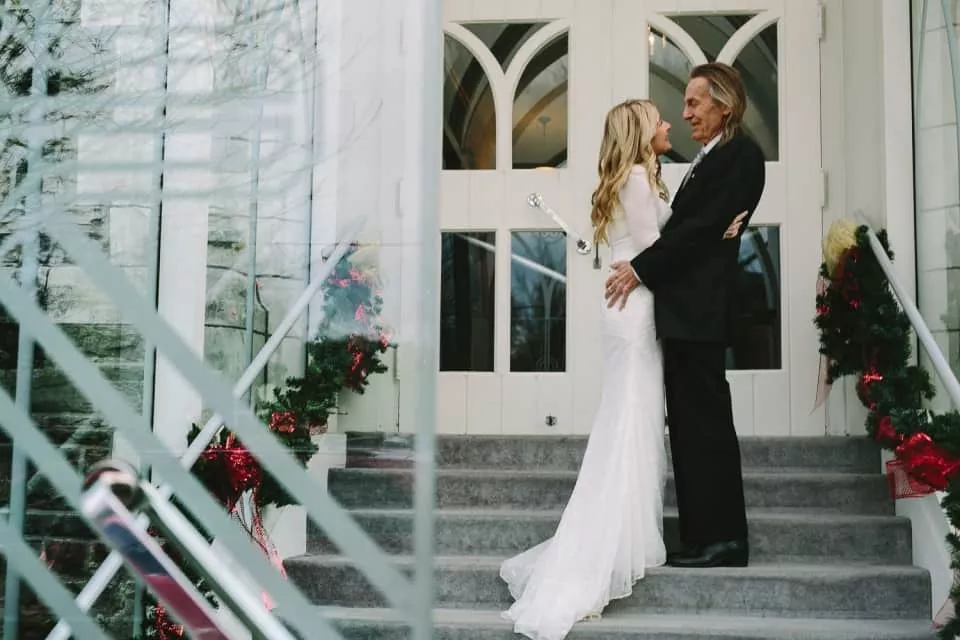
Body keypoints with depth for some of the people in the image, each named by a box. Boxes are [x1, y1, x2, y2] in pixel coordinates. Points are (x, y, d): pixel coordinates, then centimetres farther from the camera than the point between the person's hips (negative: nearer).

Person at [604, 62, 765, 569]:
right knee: (690, 424, 10)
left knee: (705, 422, -5)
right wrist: (641, 270, 5)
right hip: (683, 309, 10)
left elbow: (703, 225, -15)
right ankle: (703, 537, 16)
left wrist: (640, 269, -13)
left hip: (701, 311, -9)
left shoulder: (741, 156, -7)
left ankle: (722, 540, 2)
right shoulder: (710, 157, 21)